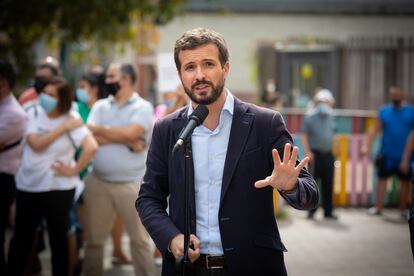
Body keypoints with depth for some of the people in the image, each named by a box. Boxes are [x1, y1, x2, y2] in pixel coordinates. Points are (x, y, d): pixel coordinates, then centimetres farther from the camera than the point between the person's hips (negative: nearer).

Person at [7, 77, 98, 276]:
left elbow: (91, 147, -22)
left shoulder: (71, 119, -11)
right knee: (21, 236, 13)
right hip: (27, 185, 4)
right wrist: (63, 127, -18)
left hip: (58, 188, -3)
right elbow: (36, 144, -16)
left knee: (58, 237, 9)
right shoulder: (34, 113, -1)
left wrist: (74, 170, -18)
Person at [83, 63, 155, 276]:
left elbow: (129, 133, -18)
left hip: (132, 184, -3)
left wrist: (101, 129, -5)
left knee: (139, 238, 4)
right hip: (98, 182, 4)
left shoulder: (142, 107, -2)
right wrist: (127, 141, -14)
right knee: (94, 238, 10)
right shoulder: (100, 106, 9)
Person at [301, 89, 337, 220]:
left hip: (328, 154, 4)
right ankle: (311, 210, 6)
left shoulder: (331, 117, 11)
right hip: (315, 154, -4)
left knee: (328, 184, 6)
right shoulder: (310, 116, -3)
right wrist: (307, 151, -13)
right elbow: (304, 135, -5)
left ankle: (328, 211, 12)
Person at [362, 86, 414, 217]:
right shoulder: (384, 111, 5)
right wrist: (366, 145, -8)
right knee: (382, 179, 5)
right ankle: (378, 207, 13)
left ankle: (403, 209, 18)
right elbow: (375, 130, 3)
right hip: (386, 155, 1)